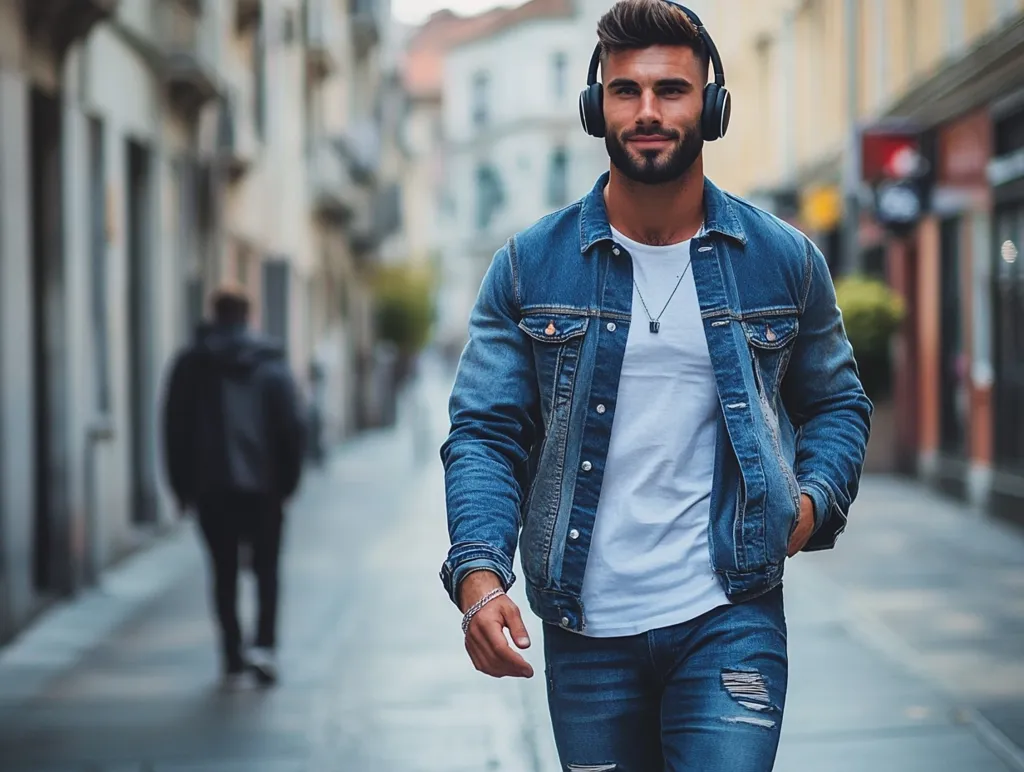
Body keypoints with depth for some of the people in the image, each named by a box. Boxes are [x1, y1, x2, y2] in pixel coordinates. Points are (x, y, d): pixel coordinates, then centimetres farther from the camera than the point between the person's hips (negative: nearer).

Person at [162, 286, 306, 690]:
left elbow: (175, 429, 3)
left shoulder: (190, 364, 3)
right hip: (263, 486, 0)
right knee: (266, 568, 9)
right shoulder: (271, 363, 0)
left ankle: (232, 657, 6)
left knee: (224, 572, 8)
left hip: (211, 487, 1)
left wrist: (182, 486, 8)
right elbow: (292, 427, -4)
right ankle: (264, 645, -8)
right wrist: (288, 481, 4)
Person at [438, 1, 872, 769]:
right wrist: (478, 572, -17)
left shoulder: (784, 260, 3)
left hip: (730, 622, -1)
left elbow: (839, 402, 16)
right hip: (584, 633, 1)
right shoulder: (530, 266, 1)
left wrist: (816, 498, -5)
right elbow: (485, 432, -1)